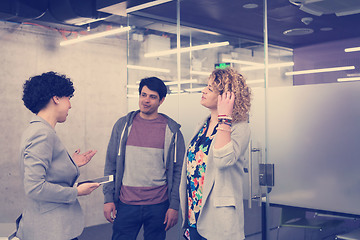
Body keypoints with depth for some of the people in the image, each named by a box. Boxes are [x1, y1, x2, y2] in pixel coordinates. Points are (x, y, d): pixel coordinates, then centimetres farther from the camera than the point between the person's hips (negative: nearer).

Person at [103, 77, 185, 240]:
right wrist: (108, 199, 1)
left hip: (158, 206, -1)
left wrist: (174, 206, -3)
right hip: (126, 205, 1)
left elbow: (177, 171, 0)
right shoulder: (123, 125, 3)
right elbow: (111, 165, 6)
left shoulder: (172, 130, -1)